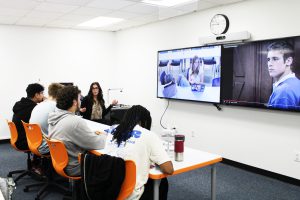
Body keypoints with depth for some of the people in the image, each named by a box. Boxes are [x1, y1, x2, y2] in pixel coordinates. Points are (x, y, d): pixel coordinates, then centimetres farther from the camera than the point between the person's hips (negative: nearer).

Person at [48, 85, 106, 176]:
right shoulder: (76, 121, -29)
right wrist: (103, 135, -2)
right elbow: (96, 144, -22)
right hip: (73, 169, -8)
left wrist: (92, 134, 7)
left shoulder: (55, 116, -2)